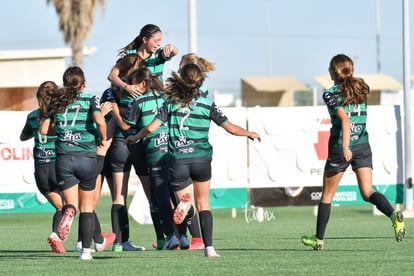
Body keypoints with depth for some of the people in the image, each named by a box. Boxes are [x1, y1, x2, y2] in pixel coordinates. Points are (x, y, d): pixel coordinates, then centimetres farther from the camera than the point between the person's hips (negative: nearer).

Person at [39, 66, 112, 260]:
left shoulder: (56, 102, 8)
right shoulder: (90, 99, 0)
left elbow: (43, 129, 5)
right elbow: (99, 121, -18)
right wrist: (103, 138, 1)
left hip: (64, 158, 1)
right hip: (87, 157, -1)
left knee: (71, 203, 6)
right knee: (87, 207, 11)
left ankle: (68, 212, -32)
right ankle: (86, 250, 8)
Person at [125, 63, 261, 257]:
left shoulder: (171, 103, 1)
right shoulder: (207, 105, 0)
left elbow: (151, 128, -1)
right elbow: (230, 128, 3)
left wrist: (134, 138, 18)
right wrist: (250, 134, 22)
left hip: (178, 161, 0)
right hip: (201, 159, 0)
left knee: (187, 210, 13)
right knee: (203, 204, 15)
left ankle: (184, 204, -25)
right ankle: (209, 247, 3)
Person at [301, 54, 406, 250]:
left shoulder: (331, 94, -10)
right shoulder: (361, 89, 8)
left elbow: (345, 119, -22)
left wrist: (345, 147, -29)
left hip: (341, 147, -4)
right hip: (363, 145, 4)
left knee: (327, 195, 11)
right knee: (367, 193, -1)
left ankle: (318, 239, 19)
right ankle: (393, 214, -30)